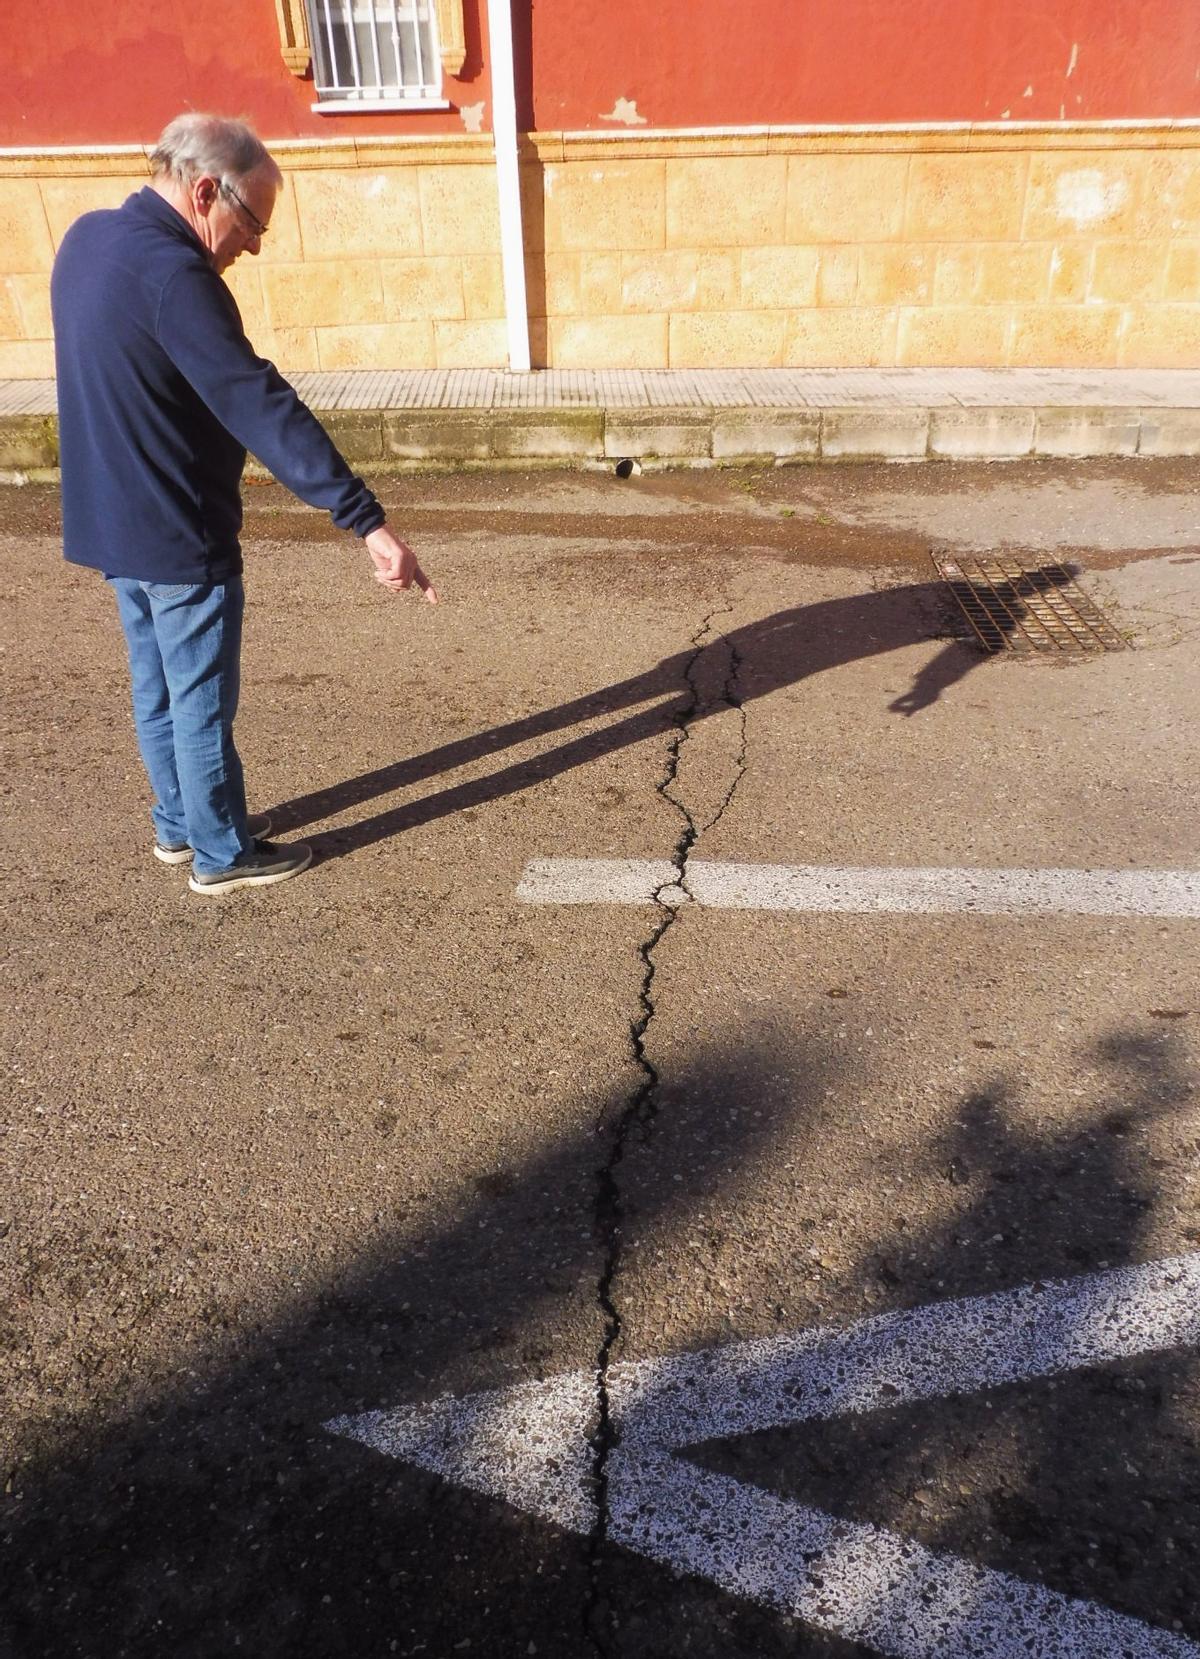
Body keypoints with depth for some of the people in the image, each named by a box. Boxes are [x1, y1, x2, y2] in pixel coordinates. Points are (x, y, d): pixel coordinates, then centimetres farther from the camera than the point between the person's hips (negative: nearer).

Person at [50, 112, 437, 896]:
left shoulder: (89, 238, 6)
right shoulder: (171, 273, -24)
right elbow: (263, 408, -33)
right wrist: (368, 521, -36)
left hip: (114, 522, 9)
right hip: (179, 536, -9)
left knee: (158, 689, 19)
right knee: (202, 702, 4)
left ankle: (179, 823, 35)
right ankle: (223, 853, 19)